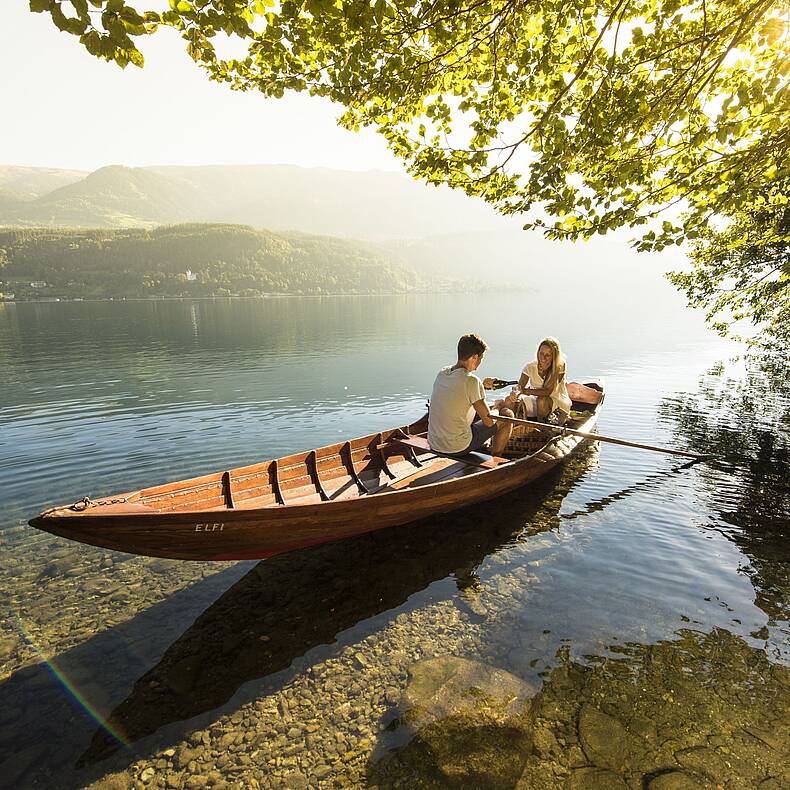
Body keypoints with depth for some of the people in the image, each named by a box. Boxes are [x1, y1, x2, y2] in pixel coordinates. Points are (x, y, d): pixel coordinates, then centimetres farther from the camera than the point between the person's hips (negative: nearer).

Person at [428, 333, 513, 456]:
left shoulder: (442, 373, 2)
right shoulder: (471, 380, -20)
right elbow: (489, 421, -14)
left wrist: (482, 385, 29)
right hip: (458, 448, -7)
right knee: (507, 414, 8)